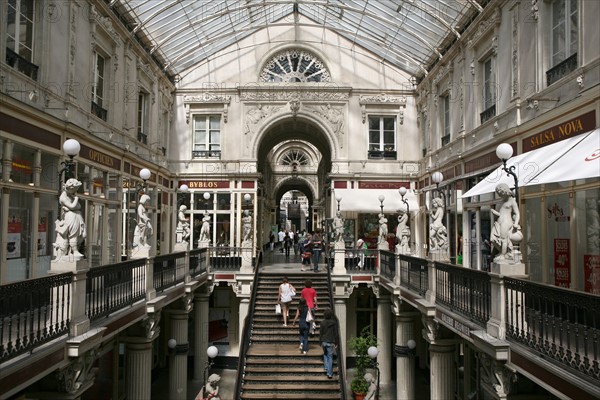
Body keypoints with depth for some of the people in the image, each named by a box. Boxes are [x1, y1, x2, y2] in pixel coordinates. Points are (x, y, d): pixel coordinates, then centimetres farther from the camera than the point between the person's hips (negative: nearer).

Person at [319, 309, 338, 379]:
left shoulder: (322, 322, -6)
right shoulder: (334, 322, -7)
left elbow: (320, 333, 0)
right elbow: (336, 333, -3)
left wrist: (320, 342, 10)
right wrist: (336, 343, 5)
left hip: (324, 341, 1)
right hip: (331, 342, -1)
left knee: (325, 354, 26)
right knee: (330, 357, 6)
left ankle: (326, 368, 18)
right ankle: (330, 373, 6)